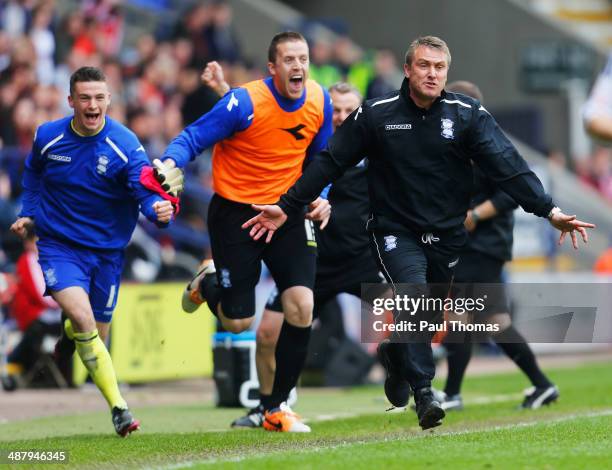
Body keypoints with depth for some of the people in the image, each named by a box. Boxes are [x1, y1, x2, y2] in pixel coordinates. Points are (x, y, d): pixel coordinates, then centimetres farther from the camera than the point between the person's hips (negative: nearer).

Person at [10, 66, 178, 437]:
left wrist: (160, 208, -44)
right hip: (59, 246, -1)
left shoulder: (125, 146, -15)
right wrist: (28, 212, 9)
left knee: (96, 335, 11)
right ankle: (119, 406, -23)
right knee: (82, 317, -25)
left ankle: (68, 334, 50)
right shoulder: (48, 137, -7)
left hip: (106, 250, 1)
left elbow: (146, 192, -23)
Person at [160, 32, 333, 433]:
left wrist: (320, 196, -2)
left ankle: (277, 408, 1)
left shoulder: (319, 101, -4)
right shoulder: (245, 103, -20)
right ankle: (208, 282, 38)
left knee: (302, 306, -14)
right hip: (236, 214, -4)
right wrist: (170, 163, -36)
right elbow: (192, 139, -15)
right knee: (239, 322, -1)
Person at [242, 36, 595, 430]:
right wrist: (286, 207, -5)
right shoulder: (375, 115, -6)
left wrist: (549, 210, -23)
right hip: (394, 231, -2)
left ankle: (394, 355, 47)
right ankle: (424, 393, -25)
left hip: (447, 235, 2)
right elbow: (329, 163, -1)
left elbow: (508, 165, -13)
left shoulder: (469, 114, -5)